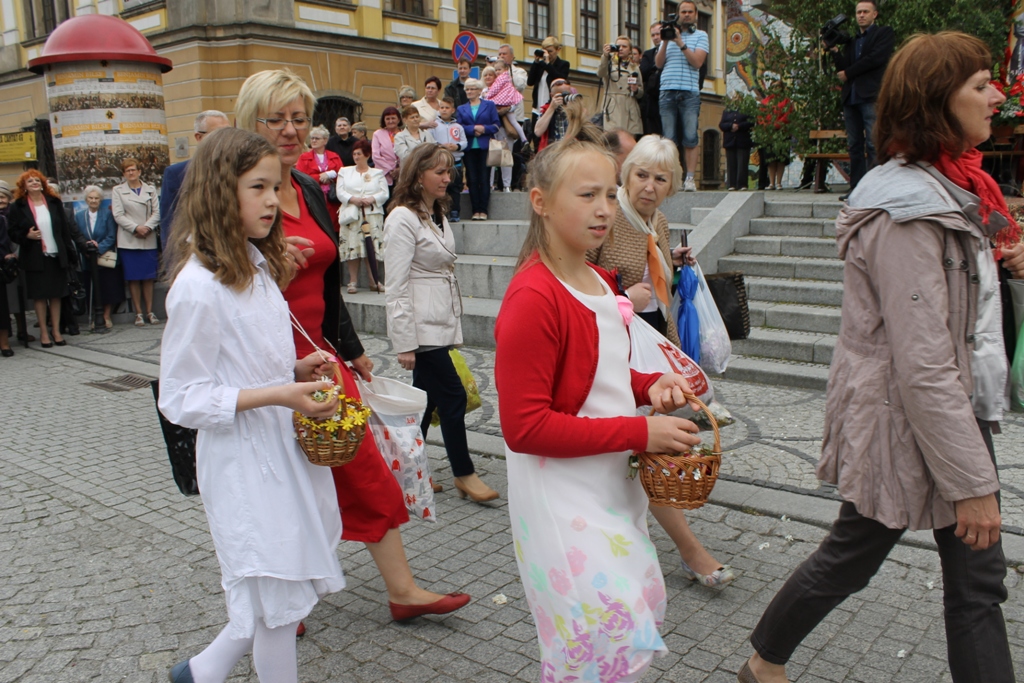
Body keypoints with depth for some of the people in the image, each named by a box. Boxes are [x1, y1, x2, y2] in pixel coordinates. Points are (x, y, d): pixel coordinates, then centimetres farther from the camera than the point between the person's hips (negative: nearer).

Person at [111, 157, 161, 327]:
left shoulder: (150, 189, 10)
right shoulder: (117, 190, 6)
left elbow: (157, 212, 2)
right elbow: (118, 215, -2)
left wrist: (147, 227, -13)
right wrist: (136, 228, -13)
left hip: (149, 240, 1)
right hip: (128, 240, -1)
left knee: (148, 277, 4)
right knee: (133, 278, 0)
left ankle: (149, 311, 11)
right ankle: (138, 313, 6)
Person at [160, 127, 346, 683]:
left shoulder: (256, 266, 9)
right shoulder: (198, 284, -20)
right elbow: (180, 399, -18)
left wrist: (297, 369, 1)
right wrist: (278, 395, -25)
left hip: (287, 448, 9)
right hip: (245, 463, -9)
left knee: (293, 592, 18)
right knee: (279, 604, 6)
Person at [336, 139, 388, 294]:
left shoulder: (377, 173, 13)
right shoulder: (345, 171, 15)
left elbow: (384, 193, 2)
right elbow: (340, 191, 4)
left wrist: (371, 199, -15)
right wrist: (353, 199, -14)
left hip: (373, 214, 0)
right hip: (352, 215, 0)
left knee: (373, 247, -5)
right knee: (352, 247, -5)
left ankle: (374, 281, 2)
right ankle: (353, 282, -1)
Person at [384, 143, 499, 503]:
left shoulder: (437, 215, 14)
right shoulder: (403, 219, -13)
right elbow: (396, 286, -17)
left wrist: (452, 324, 17)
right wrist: (404, 343, -19)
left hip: (442, 322, 9)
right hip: (421, 327, -9)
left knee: (427, 398, 13)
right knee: (453, 396, -4)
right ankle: (464, 474, 9)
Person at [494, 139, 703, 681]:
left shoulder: (598, 282, 5)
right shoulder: (533, 297, -22)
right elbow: (525, 427, -24)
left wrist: (649, 386, -1)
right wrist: (640, 432, -21)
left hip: (611, 484, 9)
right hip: (560, 494, -9)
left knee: (641, 612, 22)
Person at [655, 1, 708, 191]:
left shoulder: (701, 35, 13)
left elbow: (697, 62, -4)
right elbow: (658, 63, 9)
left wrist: (680, 42, -7)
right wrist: (665, 42, -3)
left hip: (690, 92, -2)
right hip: (667, 91, 2)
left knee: (690, 138, -7)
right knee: (669, 138, -4)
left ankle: (690, 179, -8)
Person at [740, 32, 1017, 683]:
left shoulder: (948, 187, 10)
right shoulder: (908, 213, -22)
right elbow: (923, 367, -25)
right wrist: (972, 481, -21)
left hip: (958, 413, 9)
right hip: (906, 425, -9)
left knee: (978, 582, 13)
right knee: (851, 557, 10)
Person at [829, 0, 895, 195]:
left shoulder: (884, 33, 7)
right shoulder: (851, 40, 23)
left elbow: (875, 58, -8)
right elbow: (843, 69, 14)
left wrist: (848, 73, -2)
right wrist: (835, 50, 1)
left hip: (872, 96, -6)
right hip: (851, 97, 6)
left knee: (873, 143, -11)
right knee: (854, 145, 4)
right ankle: (856, 188, 4)